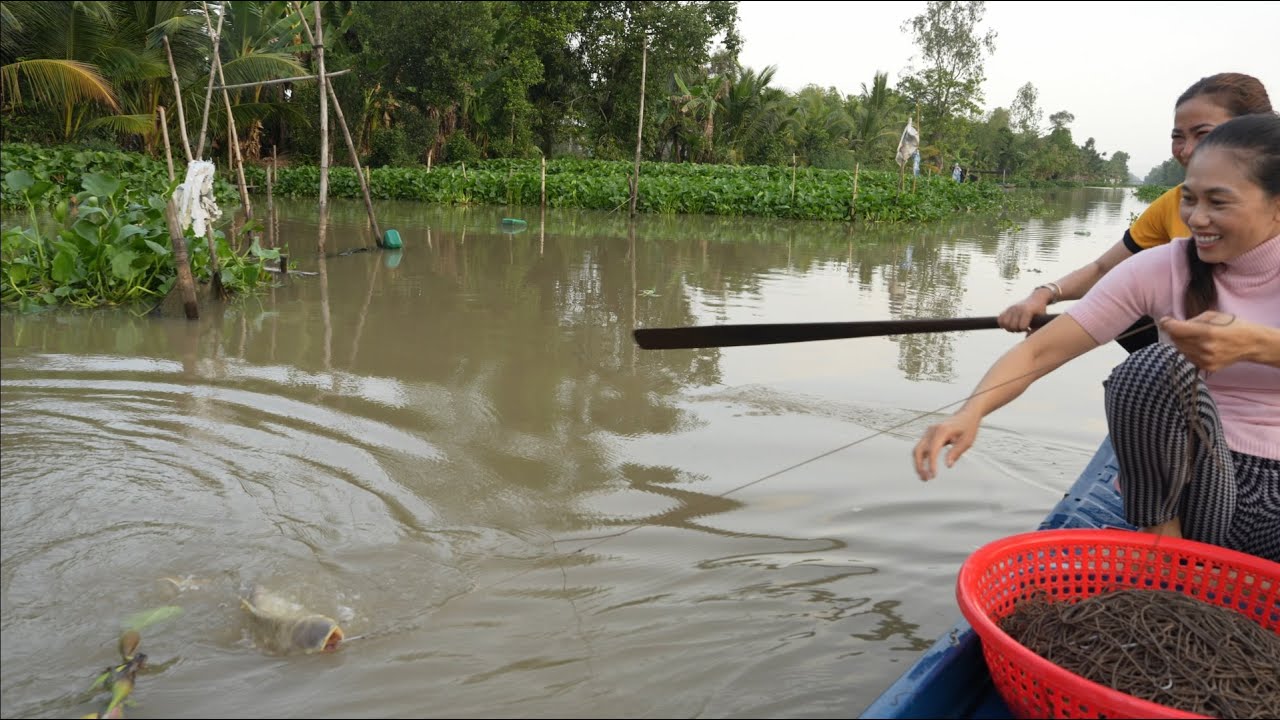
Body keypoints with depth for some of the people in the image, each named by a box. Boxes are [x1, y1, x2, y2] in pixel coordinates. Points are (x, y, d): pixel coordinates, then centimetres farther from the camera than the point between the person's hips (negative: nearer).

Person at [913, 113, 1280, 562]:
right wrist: (970, 413, -34)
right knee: (1160, 367, -29)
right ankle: (1164, 554, -14)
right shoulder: (1162, 269, -7)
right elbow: (1040, 350, -15)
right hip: (1195, 476, 1)